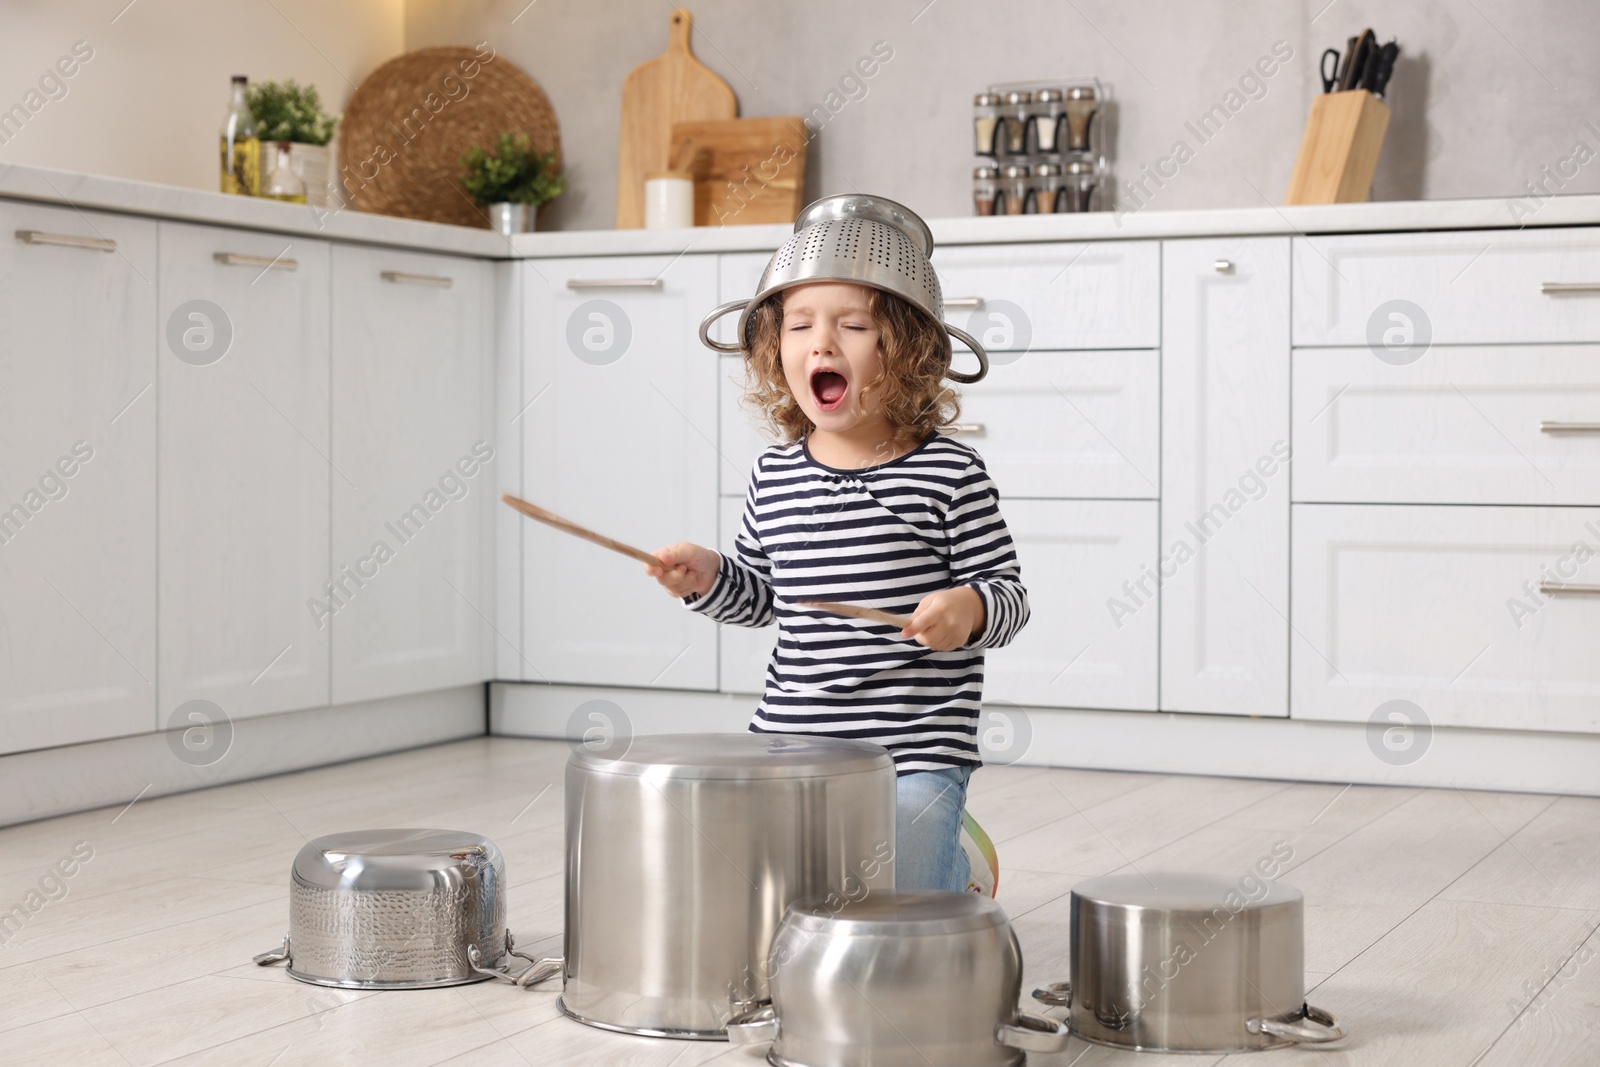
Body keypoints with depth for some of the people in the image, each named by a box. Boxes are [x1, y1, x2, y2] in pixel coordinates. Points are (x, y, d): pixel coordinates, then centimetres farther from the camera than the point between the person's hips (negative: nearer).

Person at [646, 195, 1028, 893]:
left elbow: (1009, 592, -5)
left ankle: (959, 865, 21)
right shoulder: (775, 476, 5)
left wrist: (969, 608, -25)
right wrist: (707, 576, -1)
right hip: (787, 743, 5)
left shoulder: (951, 475, -9)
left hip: (913, 753, -5)